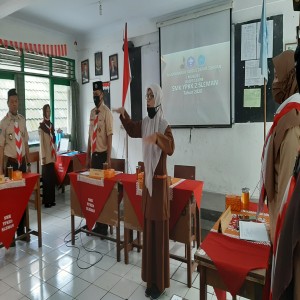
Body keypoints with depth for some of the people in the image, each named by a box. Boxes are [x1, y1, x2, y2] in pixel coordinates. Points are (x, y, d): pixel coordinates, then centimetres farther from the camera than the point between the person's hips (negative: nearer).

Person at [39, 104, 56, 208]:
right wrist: (43, 157, -15)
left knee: (52, 177, 10)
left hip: (52, 155, 7)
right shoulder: (41, 126, -8)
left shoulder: (51, 125, 14)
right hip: (46, 156, -7)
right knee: (46, 178, -1)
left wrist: (55, 154, 14)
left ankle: (52, 200, 19)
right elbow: (41, 143, -11)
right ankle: (46, 201, 8)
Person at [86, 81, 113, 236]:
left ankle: (104, 225, 13)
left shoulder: (107, 112, -9)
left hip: (102, 154, -7)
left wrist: (108, 159, -17)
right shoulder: (92, 112, 13)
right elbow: (90, 136, 15)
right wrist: (88, 156, 15)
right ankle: (97, 222, 27)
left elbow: (109, 136, -14)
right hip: (93, 154, 7)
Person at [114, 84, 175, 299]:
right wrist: (124, 115, 10)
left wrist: (158, 137, -42)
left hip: (160, 181, -7)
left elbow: (171, 148, -26)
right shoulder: (145, 123, 8)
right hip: (147, 179, 7)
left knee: (160, 231, 3)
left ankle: (160, 282, 21)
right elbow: (133, 130, 24)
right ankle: (151, 279, 30)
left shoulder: (165, 125, -12)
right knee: (148, 229, 14)